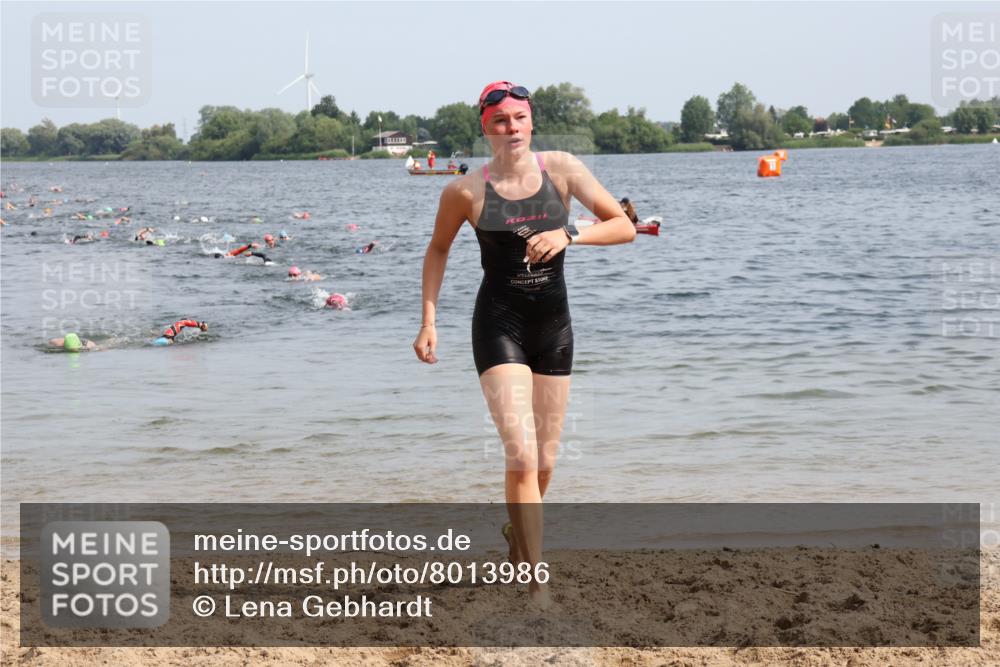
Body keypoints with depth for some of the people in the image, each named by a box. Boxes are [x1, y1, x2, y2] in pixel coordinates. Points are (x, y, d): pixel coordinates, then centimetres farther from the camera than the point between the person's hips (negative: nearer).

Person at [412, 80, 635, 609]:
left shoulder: (561, 169, -4)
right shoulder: (467, 190, -7)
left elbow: (625, 227, -3)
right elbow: (438, 249, 10)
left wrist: (567, 235, -19)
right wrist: (429, 321, 5)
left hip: (554, 326, 3)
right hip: (499, 327, -3)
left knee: (544, 460, 15)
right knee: (521, 455, -17)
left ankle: (517, 534, 45)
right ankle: (538, 586, -14)